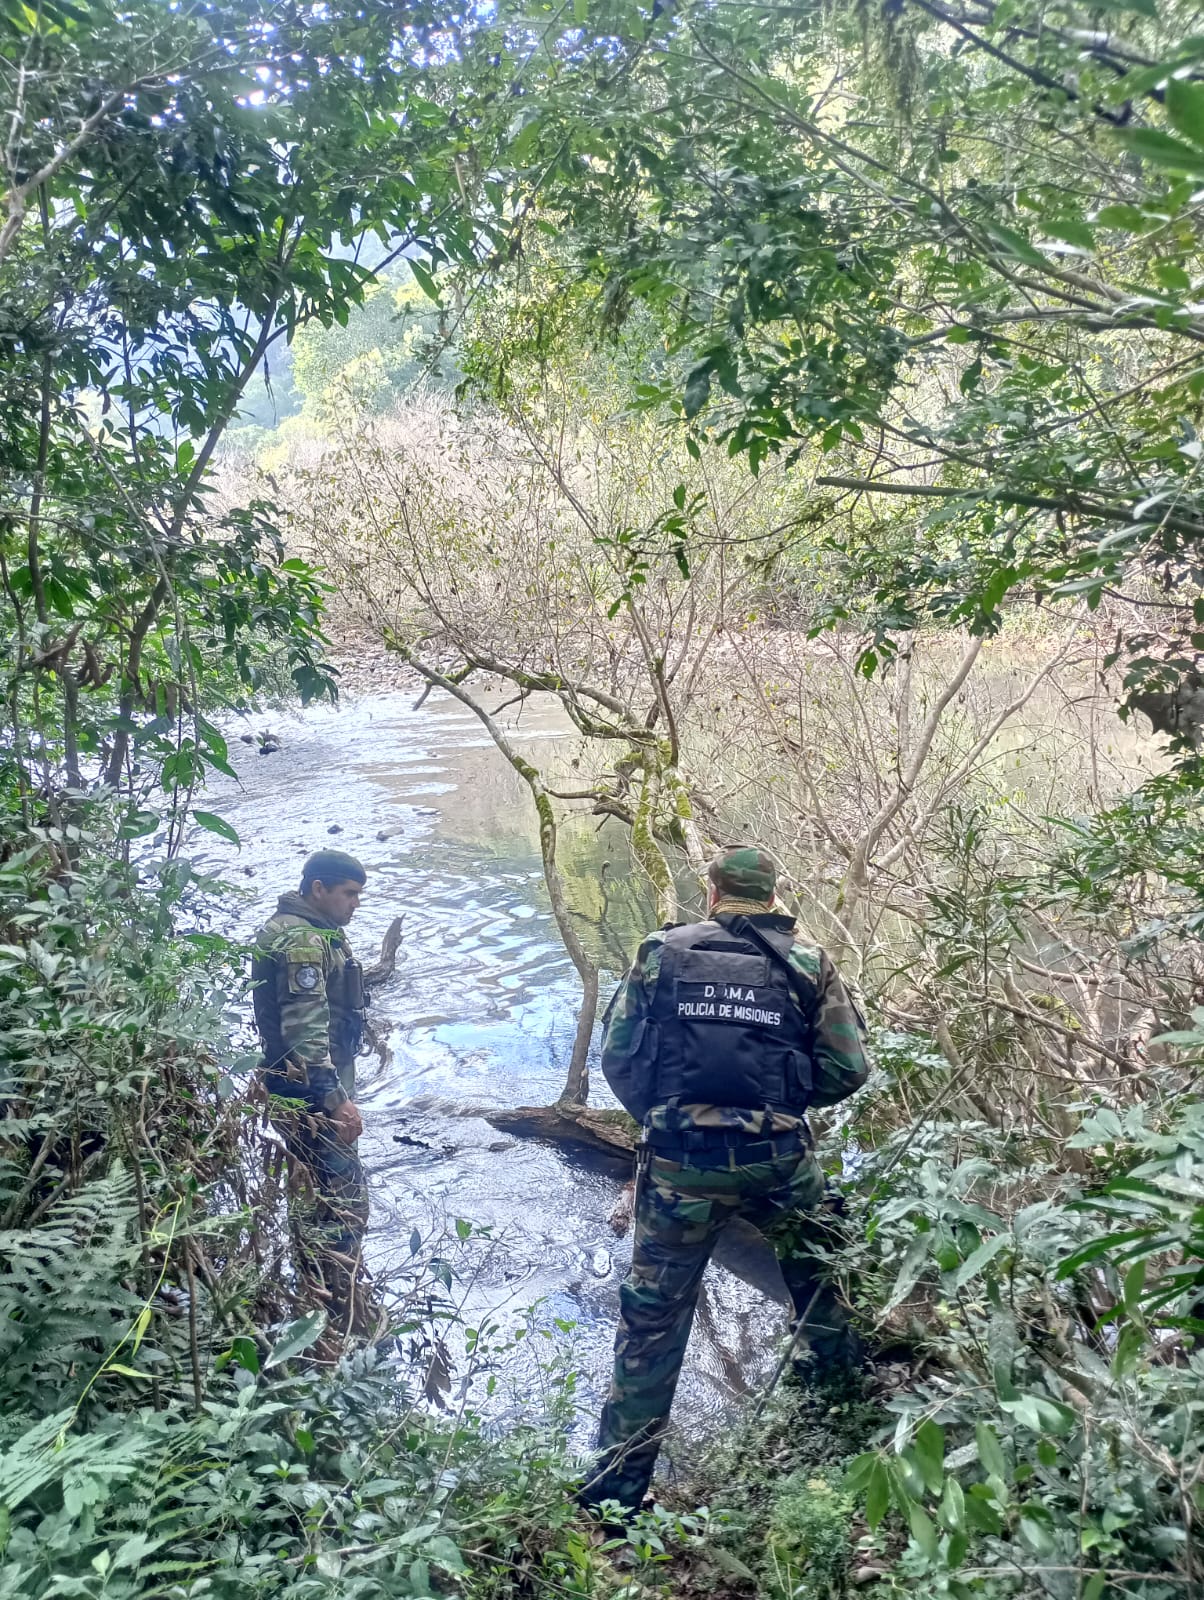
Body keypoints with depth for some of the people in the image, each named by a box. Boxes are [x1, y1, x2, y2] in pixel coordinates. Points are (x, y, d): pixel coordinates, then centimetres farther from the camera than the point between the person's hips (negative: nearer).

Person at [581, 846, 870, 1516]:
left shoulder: (663, 953, 2)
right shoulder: (809, 963, 2)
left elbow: (617, 1057, 2)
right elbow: (847, 1069, 1)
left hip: (680, 1164, -1)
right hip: (778, 1159, 1)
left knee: (653, 1320, 11)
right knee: (817, 1261, 32)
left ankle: (618, 1483, 17)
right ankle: (843, 1376, 50)